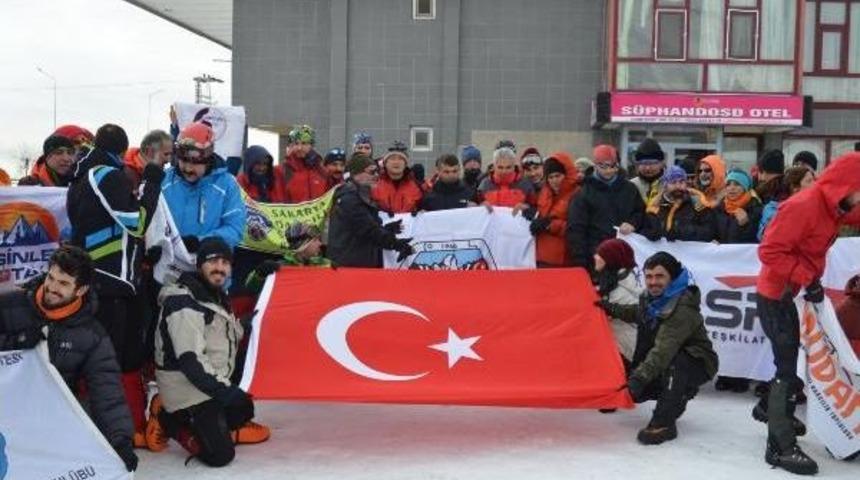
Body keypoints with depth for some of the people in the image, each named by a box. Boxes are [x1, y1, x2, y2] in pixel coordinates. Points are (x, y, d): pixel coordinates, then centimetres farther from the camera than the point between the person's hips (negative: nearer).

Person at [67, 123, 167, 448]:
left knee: (129, 352, 14)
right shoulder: (108, 176, -10)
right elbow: (137, 222, -15)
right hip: (109, 281, -10)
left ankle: (135, 424, 21)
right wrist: (152, 178, -8)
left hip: (102, 279, 10)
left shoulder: (82, 179, 18)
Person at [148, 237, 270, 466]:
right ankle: (170, 422, 3)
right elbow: (190, 361, -28)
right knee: (221, 454, -14)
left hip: (214, 385, 10)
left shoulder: (217, 295, 9)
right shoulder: (184, 305, -23)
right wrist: (223, 390, -28)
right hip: (188, 390, -10)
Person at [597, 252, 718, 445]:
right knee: (631, 387, 0)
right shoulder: (650, 297, -3)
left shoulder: (683, 308, -30)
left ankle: (664, 422, -28)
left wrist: (640, 377, -51)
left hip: (697, 365, -9)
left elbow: (663, 351, -41)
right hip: (668, 367, 9)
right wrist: (610, 308, 9)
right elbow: (638, 313, 23)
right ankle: (679, 395, 23)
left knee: (673, 362, -39)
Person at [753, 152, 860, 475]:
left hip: (792, 292, 9)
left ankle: (771, 408, 43)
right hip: (775, 294, -9)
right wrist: (808, 278, -26)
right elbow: (770, 251, -26)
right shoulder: (803, 206, -24)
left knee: (794, 356, 20)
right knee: (788, 363, -8)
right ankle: (781, 447, -3)